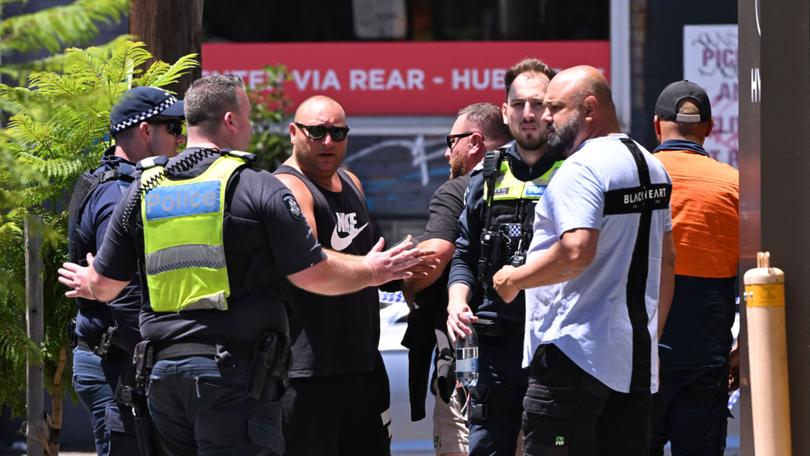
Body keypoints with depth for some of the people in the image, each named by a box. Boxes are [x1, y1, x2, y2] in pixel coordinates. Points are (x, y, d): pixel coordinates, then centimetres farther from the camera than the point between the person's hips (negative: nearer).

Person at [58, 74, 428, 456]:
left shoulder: (142, 191, 9)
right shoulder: (259, 189, -5)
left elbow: (104, 284, 15)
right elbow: (314, 275, -2)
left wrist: (89, 285, 40)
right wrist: (370, 271, 17)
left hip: (163, 368, 5)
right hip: (234, 373, -5)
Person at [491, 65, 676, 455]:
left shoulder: (582, 167, -14)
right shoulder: (652, 166, 16)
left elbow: (576, 252, -27)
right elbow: (666, 259, 21)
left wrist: (515, 278, -12)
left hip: (574, 351, -9)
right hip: (636, 357, 9)